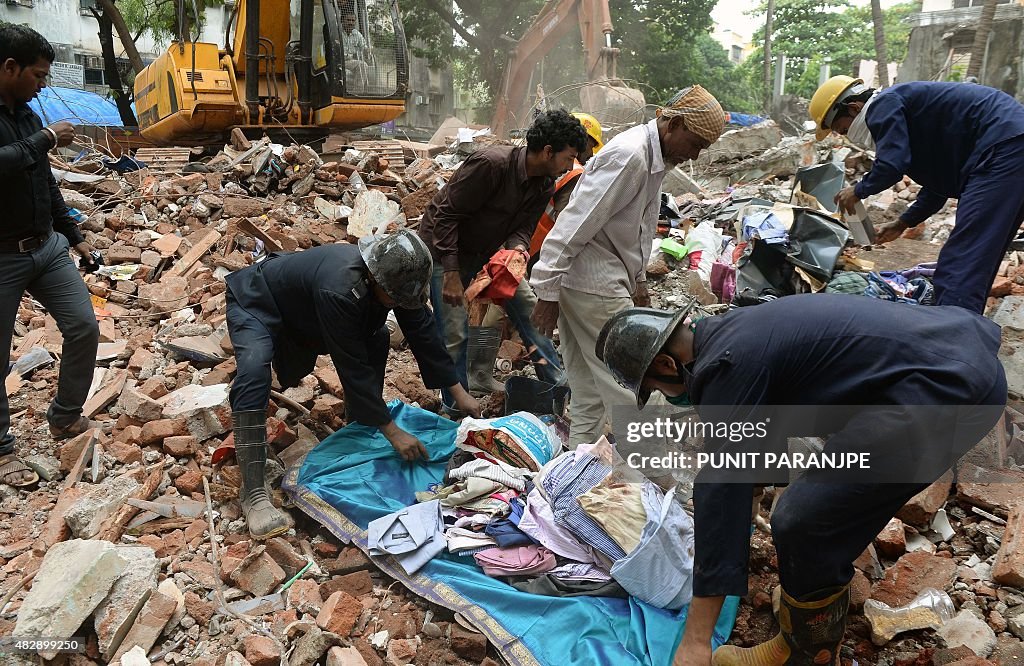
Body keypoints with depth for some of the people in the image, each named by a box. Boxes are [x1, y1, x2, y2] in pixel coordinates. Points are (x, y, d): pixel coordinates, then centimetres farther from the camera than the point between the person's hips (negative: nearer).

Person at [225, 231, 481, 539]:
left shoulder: (395, 276, -20)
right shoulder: (339, 290, -43)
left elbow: (423, 332, -9)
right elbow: (352, 368, -39)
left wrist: (458, 392, -9)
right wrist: (393, 433, -35)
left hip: (303, 312, 8)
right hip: (256, 305, -8)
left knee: (376, 340, 0)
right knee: (254, 374, -33)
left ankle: (358, 428, 14)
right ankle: (254, 493, -31)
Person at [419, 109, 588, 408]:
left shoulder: (545, 185, -5)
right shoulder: (491, 163, -30)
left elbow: (522, 227, -4)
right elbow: (446, 214, -27)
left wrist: (518, 247, -29)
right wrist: (451, 273, -28)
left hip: (487, 249, 7)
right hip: (445, 247, -7)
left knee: (528, 309, 5)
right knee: (455, 334, -8)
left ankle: (559, 387, 19)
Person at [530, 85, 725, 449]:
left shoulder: (655, 158, 13)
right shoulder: (628, 155, -19)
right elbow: (576, 223, -23)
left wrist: (638, 279, 22)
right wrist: (548, 292, -22)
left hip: (607, 280, 10)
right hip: (593, 285, -10)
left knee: (588, 390, 15)